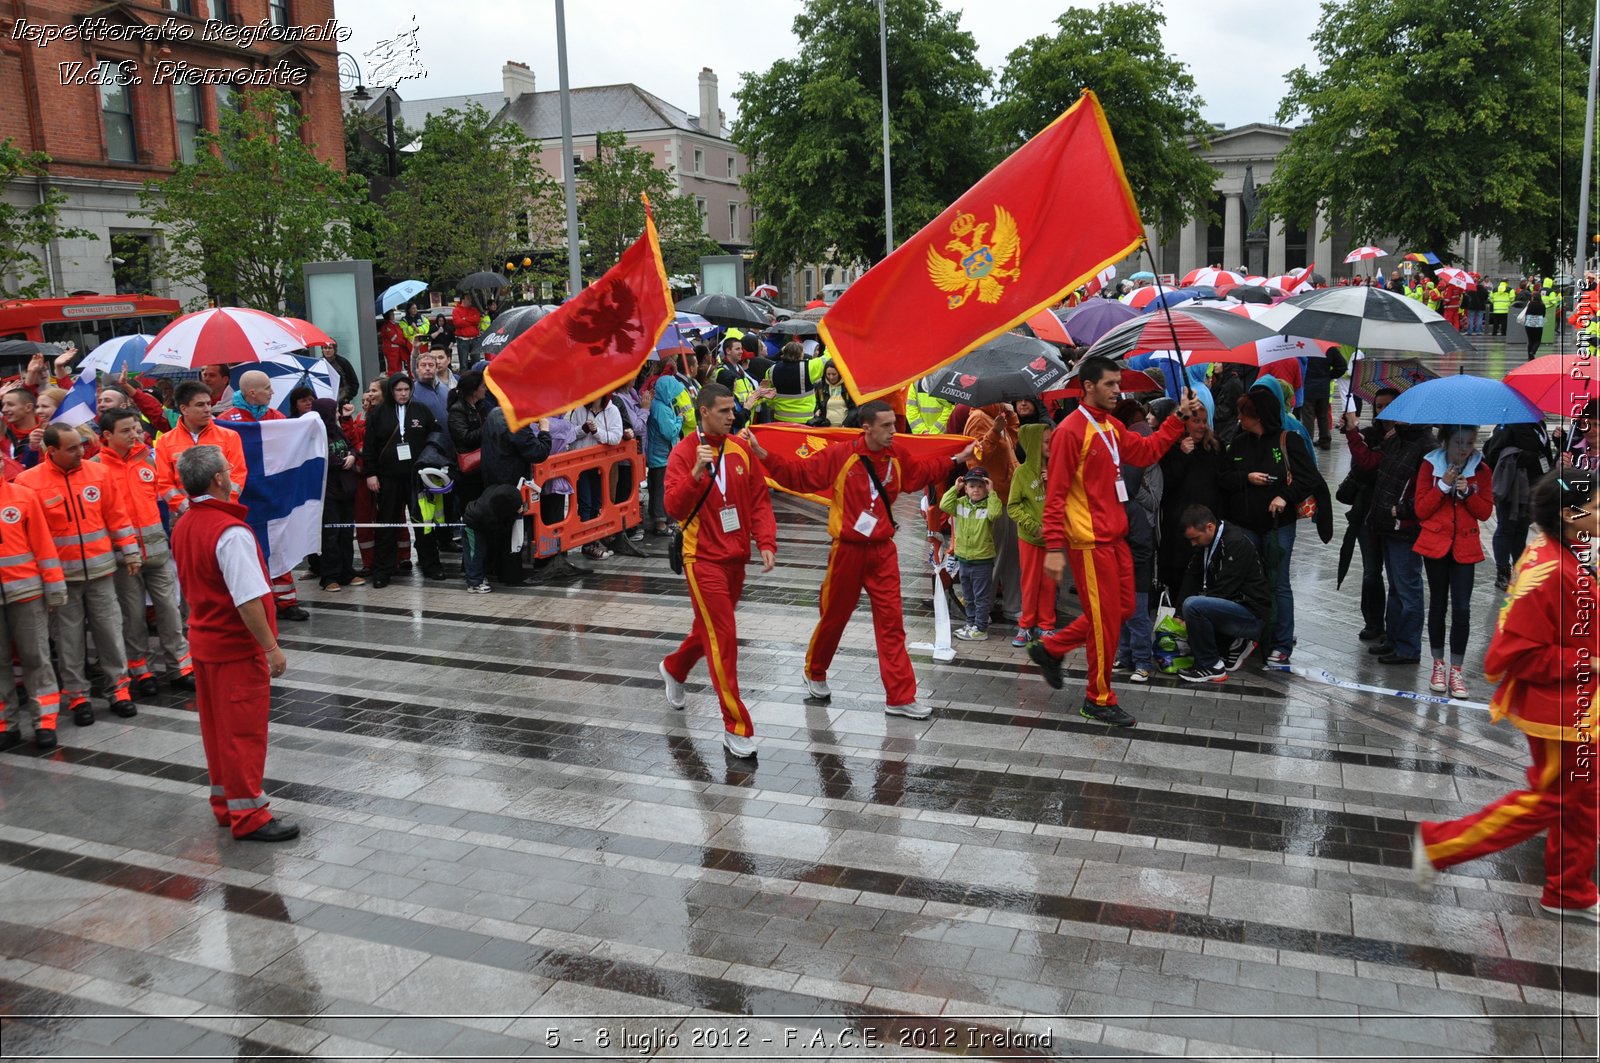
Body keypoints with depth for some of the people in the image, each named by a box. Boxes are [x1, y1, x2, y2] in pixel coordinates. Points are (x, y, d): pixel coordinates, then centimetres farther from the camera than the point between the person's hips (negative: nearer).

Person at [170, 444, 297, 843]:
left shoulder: (182, 528, 5)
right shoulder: (231, 531, -24)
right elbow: (248, 600, -26)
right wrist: (271, 647, -20)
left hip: (203, 642, 9)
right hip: (238, 646, -9)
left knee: (217, 727, 17)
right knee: (244, 730, 0)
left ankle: (225, 802, 28)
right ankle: (248, 815, 8)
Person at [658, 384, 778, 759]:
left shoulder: (742, 449, 2)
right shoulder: (684, 453, -11)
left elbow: (760, 499, 4)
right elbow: (674, 508, -18)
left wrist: (766, 542, -8)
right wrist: (697, 471, -31)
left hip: (736, 558, 6)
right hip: (704, 559, -6)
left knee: (710, 628, 22)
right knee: (723, 638, -8)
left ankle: (673, 668, 52)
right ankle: (736, 728, 0)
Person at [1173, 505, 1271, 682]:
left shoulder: (1236, 543, -20)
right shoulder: (1204, 544, 6)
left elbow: (1225, 590, -23)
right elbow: (1191, 579, 4)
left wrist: (1185, 612, -19)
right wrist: (1179, 615, -6)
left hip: (1253, 614, -9)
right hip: (1233, 607, 9)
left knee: (1192, 605, -28)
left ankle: (1211, 667, -13)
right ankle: (1234, 644, 13)